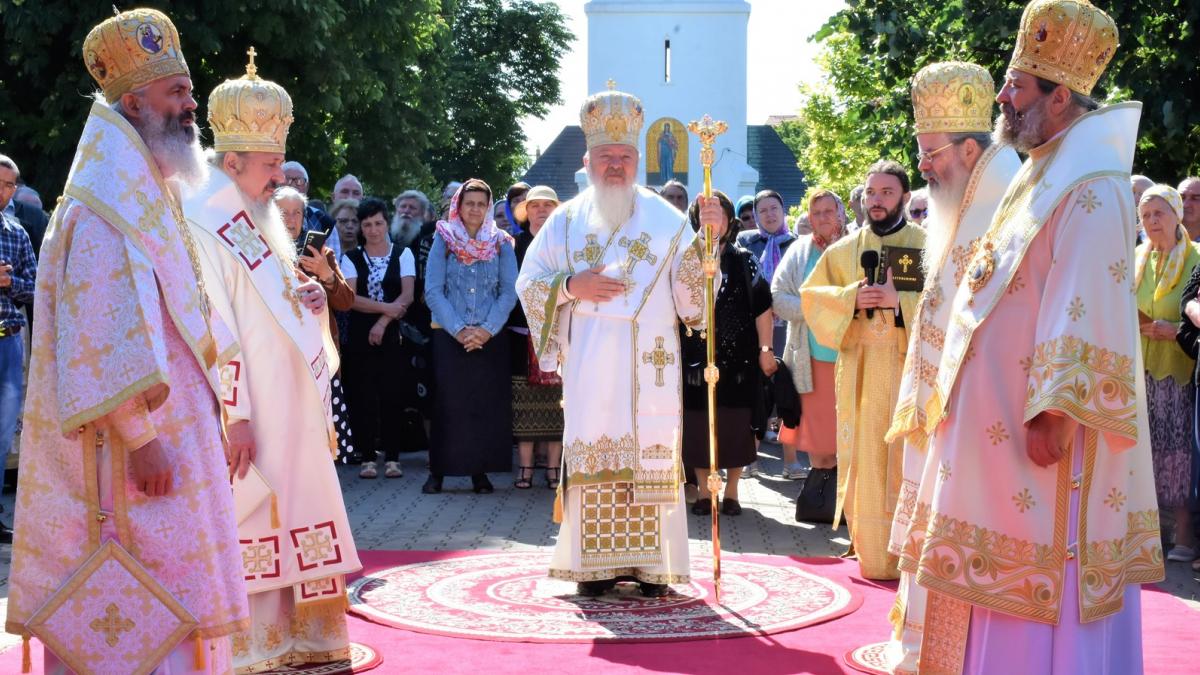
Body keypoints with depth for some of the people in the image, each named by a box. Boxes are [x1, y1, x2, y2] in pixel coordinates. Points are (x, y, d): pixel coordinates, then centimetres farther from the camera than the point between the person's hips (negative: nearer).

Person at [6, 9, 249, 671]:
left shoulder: (147, 196, 16)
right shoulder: (105, 206, -15)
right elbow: (102, 338, -22)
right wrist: (138, 437, -24)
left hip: (171, 428, 10)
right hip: (136, 436, -10)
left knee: (169, 605, 13)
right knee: (146, 610, -6)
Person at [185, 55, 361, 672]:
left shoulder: (263, 219, 15)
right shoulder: (203, 226, -14)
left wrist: (311, 298, 4)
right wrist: (232, 416, -23)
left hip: (291, 407, 9)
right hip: (248, 411, -9)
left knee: (290, 520, 13)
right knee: (244, 527, -3)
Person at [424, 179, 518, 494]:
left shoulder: (501, 244, 7)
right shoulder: (443, 241, 4)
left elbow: (509, 291, 0)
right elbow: (433, 291, -3)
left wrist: (487, 329, -13)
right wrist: (458, 330, -14)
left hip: (491, 337, 1)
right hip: (449, 336, -1)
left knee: (488, 403, -1)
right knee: (448, 401, -4)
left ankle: (480, 471, 7)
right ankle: (438, 470, 3)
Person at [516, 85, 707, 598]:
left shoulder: (665, 219, 9)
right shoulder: (566, 221, 11)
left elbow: (691, 286, 3)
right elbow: (528, 281, 10)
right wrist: (571, 286, -7)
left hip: (649, 364, -1)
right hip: (587, 363, 1)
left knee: (652, 456, -4)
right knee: (591, 455, -1)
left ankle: (652, 563, 3)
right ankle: (595, 562, 5)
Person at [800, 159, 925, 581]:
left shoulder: (927, 245, 3)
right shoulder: (844, 250, 13)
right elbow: (810, 295, 11)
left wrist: (900, 300, -18)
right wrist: (851, 298, -6)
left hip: (909, 368, -3)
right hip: (860, 370, 3)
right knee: (864, 463, 2)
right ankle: (871, 552, 11)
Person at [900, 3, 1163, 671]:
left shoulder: (1090, 187, -16)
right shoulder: (1041, 176, 16)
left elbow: (1085, 310, -22)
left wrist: (1053, 413, -25)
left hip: (1043, 427, -10)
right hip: (998, 419, 10)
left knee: (1043, 594, -2)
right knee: (1006, 582, 15)